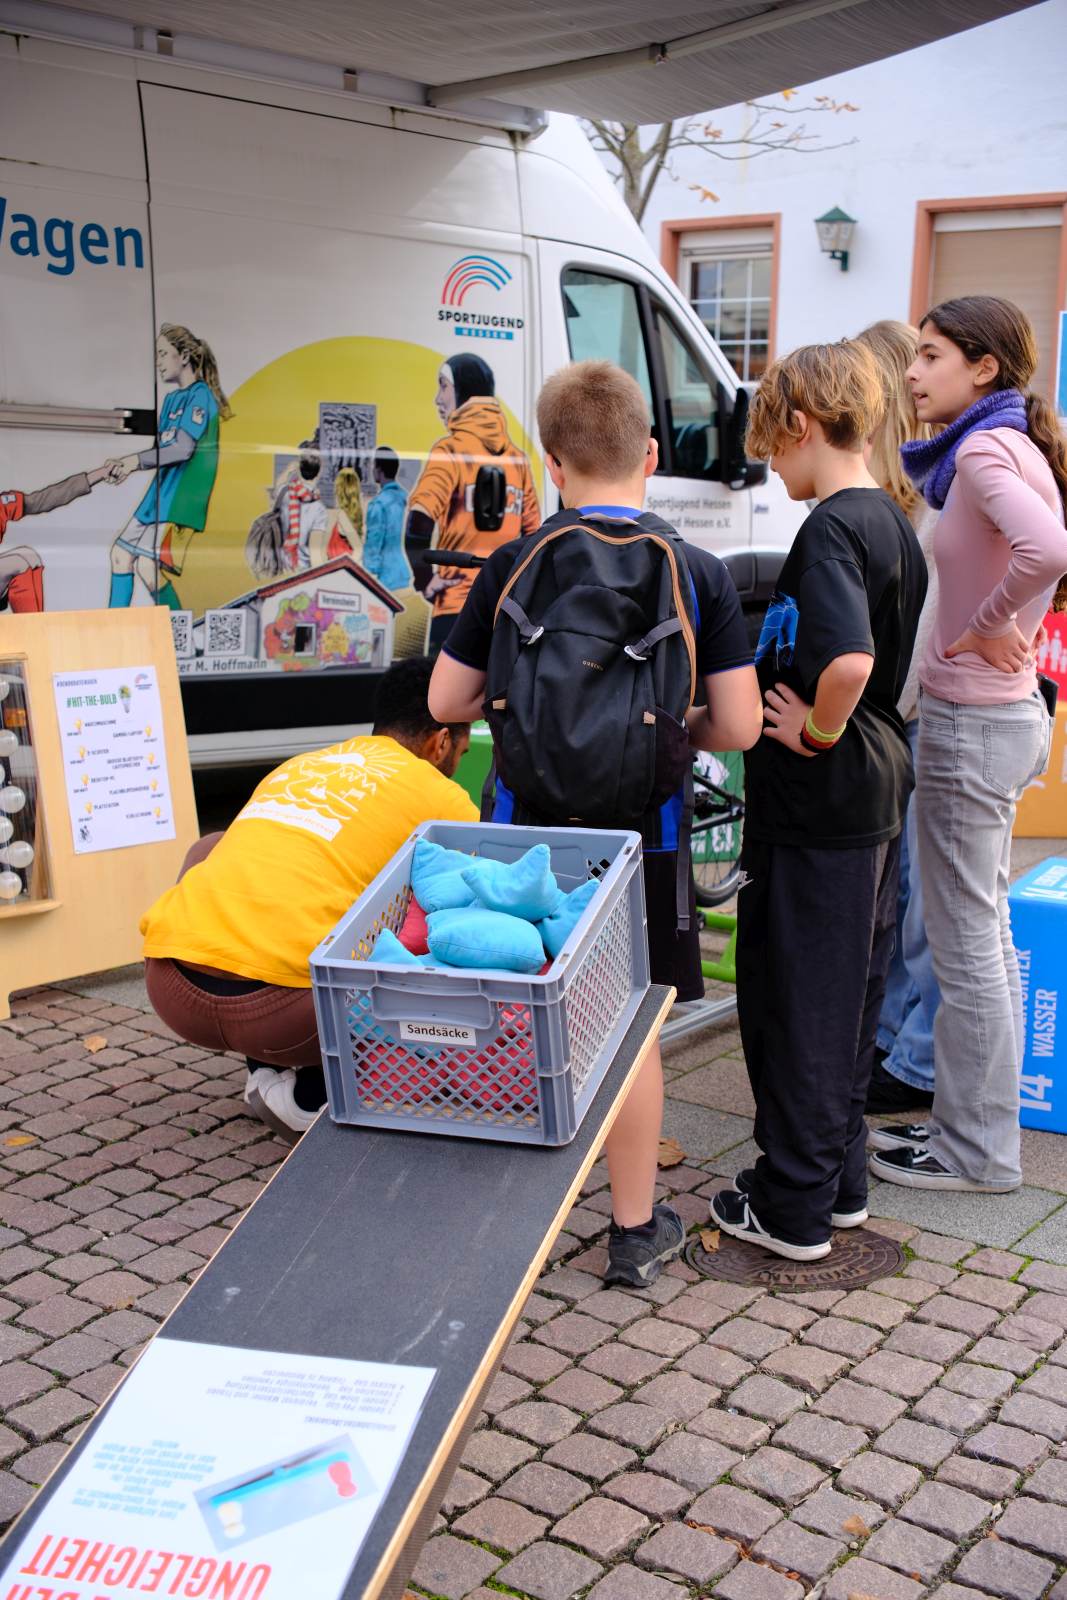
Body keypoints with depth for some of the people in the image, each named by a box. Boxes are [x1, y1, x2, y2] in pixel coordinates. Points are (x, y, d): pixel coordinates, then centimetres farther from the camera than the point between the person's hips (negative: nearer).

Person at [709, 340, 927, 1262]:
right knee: (850, 994, 17)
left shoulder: (829, 529, -19)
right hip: (879, 796, 9)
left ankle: (794, 1207, 14)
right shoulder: (895, 525, 10)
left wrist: (814, 732, -19)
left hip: (814, 805, -9)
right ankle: (842, 1179, 30)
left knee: (795, 1003, 2)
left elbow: (849, 660, -35)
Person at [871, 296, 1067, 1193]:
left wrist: (986, 627, -20)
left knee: (965, 943, 1)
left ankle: (975, 1151, 15)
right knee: (985, 933, 18)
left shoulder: (984, 451, -17)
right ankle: (978, 1125, 32)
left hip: (972, 725, -10)